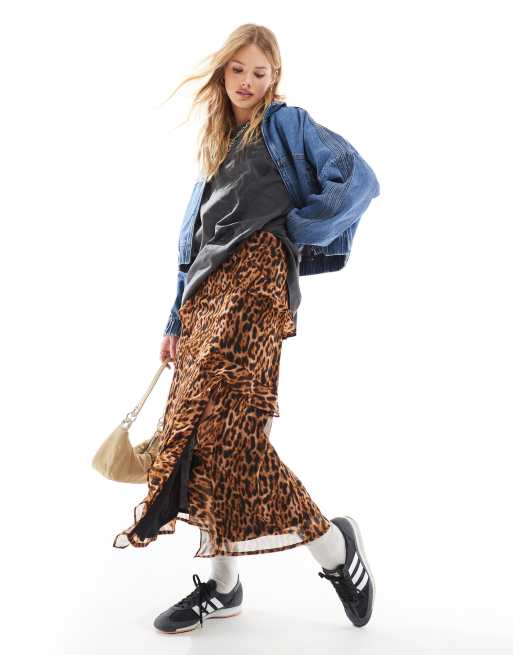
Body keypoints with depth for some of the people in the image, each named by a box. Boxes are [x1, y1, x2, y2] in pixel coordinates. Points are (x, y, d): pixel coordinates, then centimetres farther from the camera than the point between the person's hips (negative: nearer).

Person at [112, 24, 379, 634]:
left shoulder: (285, 123, 8)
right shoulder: (216, 147, 28)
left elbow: (359, 178, -6)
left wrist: (295, 230, -3)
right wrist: (177, 319, 20)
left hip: (255, 279, -7)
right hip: (206, 292, 8)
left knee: (223, 423, -18)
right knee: (197, 423, 1)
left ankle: (334, 546, -5)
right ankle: (223, 584, 9)